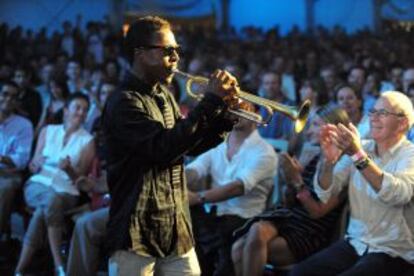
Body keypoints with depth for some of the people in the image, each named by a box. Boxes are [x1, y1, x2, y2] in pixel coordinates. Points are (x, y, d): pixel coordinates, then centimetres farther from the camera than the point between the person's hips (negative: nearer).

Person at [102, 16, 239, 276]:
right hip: (138, 232, -8)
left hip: (178, 229, 8)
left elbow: (191, 145, 19)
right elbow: (164, 147, -26)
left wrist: (224, 113, 3)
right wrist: (211, 101, -22)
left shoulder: (164, 96, 15)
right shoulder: (124, 103, -13)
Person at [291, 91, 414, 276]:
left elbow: (398, 195, -29)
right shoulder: (361, 148, 7)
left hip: (394, 252, -5)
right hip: (355, 243, 5)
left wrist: (358, 155, -36)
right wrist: (329, 160, -21)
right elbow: (325, 194, -1)